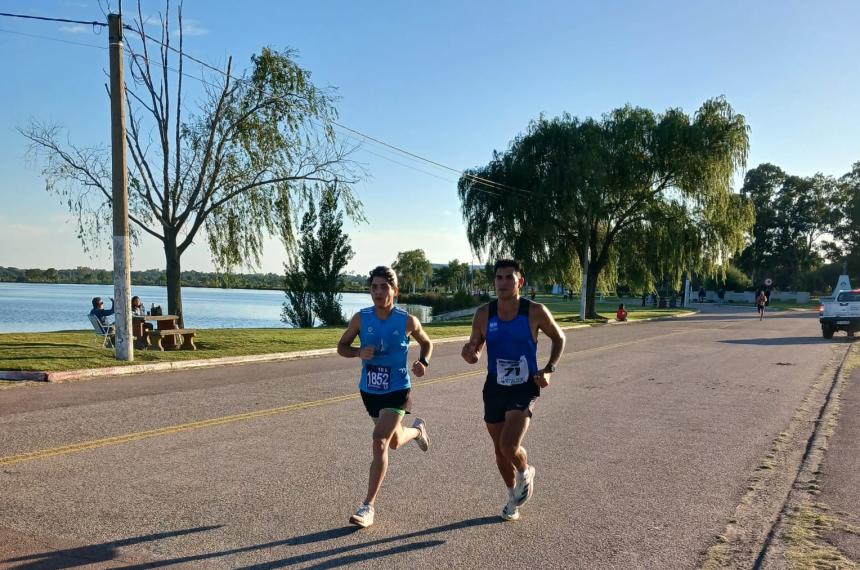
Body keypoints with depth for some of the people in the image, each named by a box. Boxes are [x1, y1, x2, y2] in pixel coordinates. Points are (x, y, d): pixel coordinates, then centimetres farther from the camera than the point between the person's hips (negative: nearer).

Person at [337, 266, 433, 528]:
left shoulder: (408, 321, -10)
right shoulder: (360, 318, -7)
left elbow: (427, 343, 8)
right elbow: (341, 346, 4)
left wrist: (423, 362, -13)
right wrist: (359, 352, -18)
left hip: (397, 391, -4)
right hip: (369, 391, 4)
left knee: (380, 442, -18)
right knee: (394, 442, 22)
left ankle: (368, 506, -8)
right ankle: (417, 430, 58)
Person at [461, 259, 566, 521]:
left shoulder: (535, 312, -10)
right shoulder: (484, 314, -5)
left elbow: (559, 338, 6)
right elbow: (474, 352, 5)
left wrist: (549, 369, -7)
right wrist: (470, 354, -20)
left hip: (524, 388, -3)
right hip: (494, 388, 3)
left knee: (510, 445, -18)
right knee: (500, 449, 13)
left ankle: (525, 472, 18)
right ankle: (513, 496, 39)